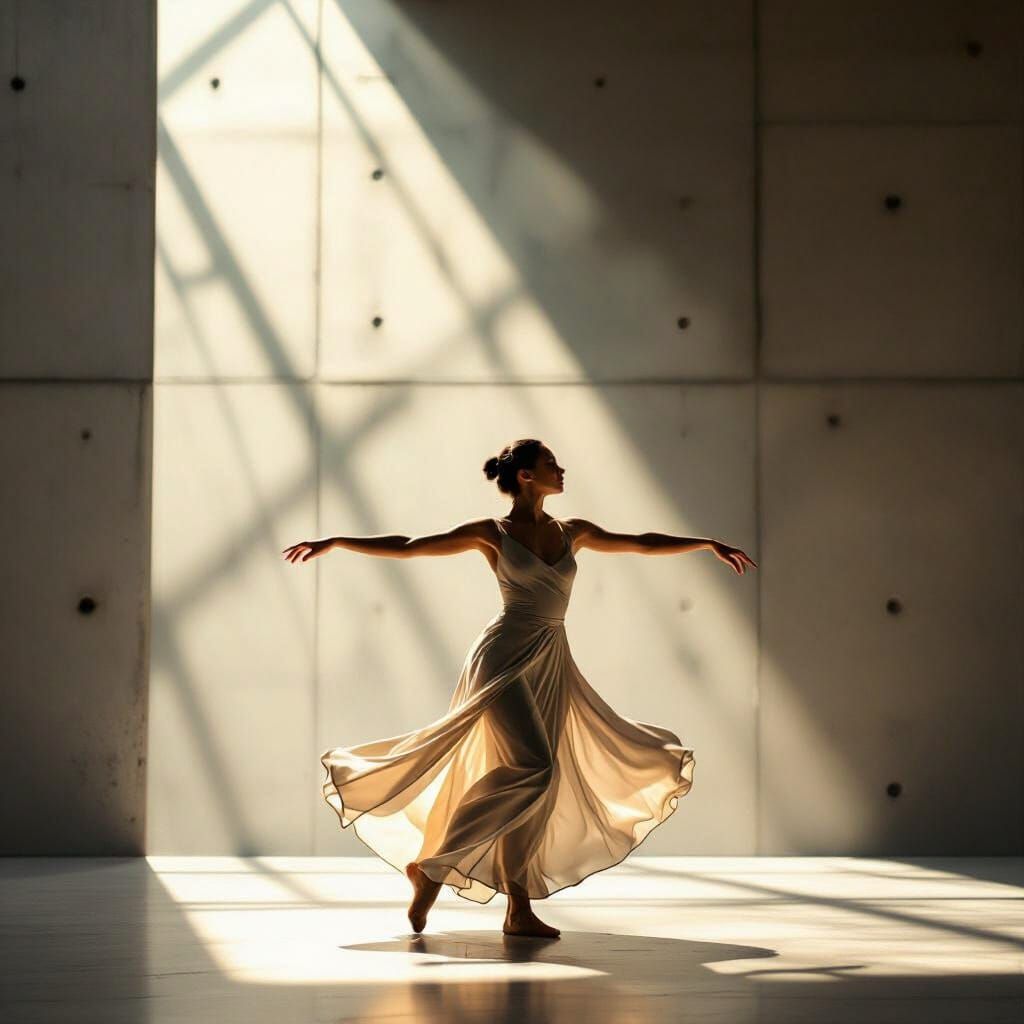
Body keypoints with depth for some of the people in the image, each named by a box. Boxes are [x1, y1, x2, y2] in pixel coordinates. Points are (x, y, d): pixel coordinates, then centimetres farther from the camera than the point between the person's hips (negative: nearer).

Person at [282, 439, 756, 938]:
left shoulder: (572, 532, 14)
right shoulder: (492, 534, 0)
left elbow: (642, 543, 25)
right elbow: (405, 547, 1)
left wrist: (707, 544, 26)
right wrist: (335, 541, -3)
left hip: (551, 664, 6)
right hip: (505, 656, -6)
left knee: (535, 785, 3)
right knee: (533, 769, -20)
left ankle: (519, 911, 4)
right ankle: (432, 867, -13)